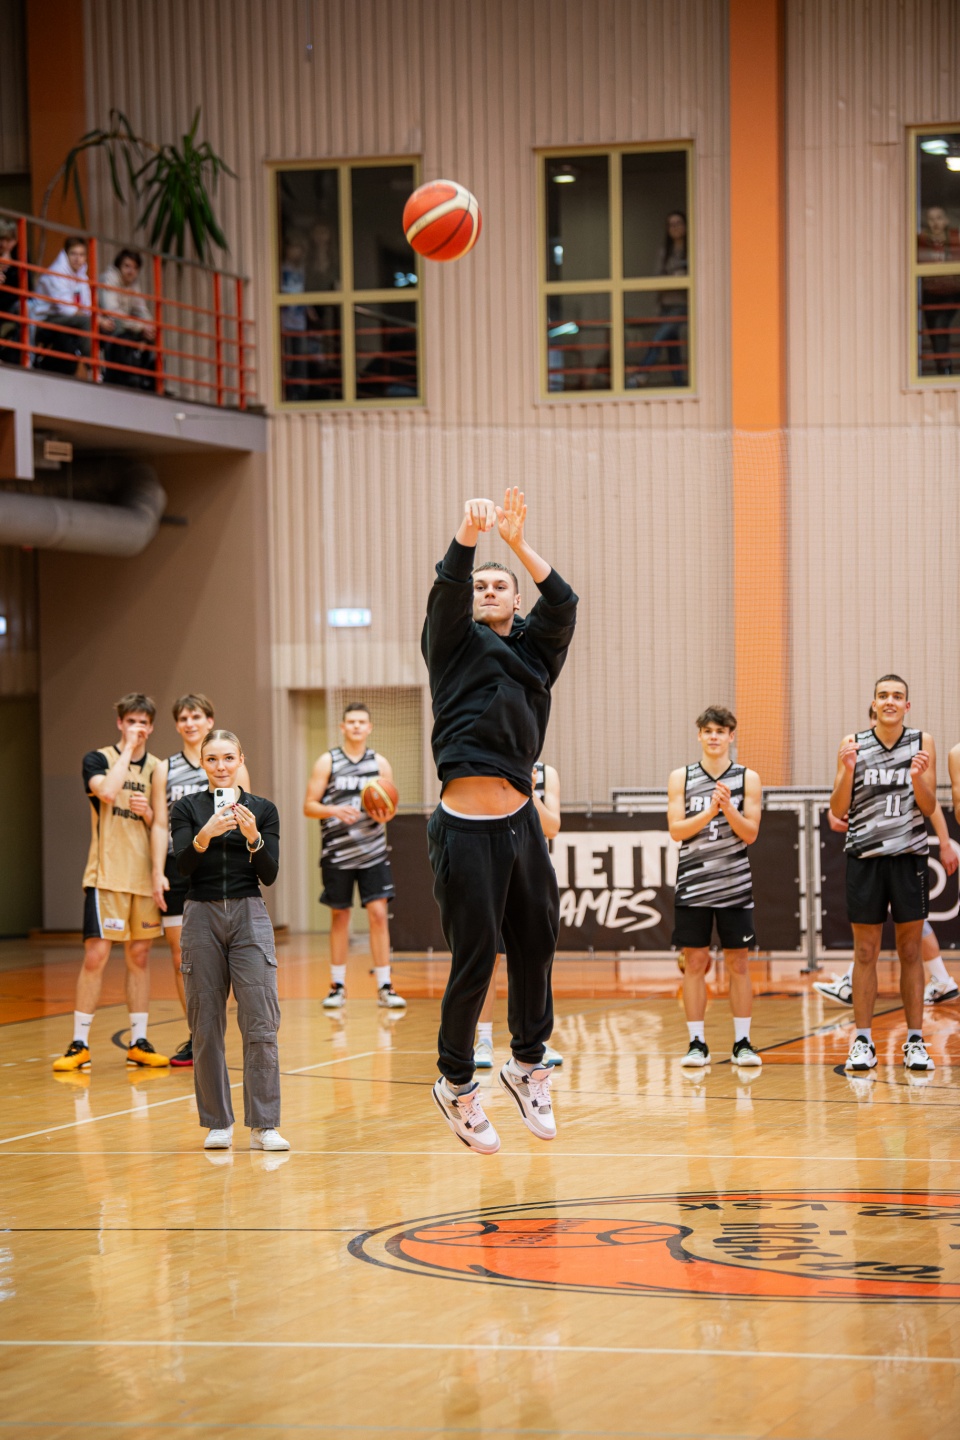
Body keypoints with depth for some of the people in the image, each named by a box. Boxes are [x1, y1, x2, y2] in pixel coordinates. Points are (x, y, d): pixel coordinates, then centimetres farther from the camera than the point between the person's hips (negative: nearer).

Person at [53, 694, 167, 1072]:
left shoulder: (157, 768, 12)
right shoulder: (98, 759, -2)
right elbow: (107, 791, -22)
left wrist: (148, 813, -6)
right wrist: (128, 748, -15)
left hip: (145, 877, 5)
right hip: (107, 874, -5)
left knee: (140, 956, 8)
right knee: (96, 955, -8)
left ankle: (139, 1043, 13)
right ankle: (79, 1044, -1)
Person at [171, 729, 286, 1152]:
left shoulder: (263, 809, 6)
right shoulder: (187, 808, 5)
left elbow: (269, 874, -2)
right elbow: (184, 865, -9)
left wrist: (253, 837, -19)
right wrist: (205, 836, -28)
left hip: (249, 915, 0)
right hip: (202, 916, 0)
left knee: (261, 1022, -8)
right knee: (206, 1026, 2)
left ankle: (263, 1125, -6)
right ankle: (218, 1124, 11)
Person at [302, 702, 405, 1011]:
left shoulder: (380, 763, 5)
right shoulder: (328, 762, 0)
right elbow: (309, 806, -2)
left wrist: (384, 815, -13)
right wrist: (334, 811, -21)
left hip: (373, 852, 1)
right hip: (338, 852, -1)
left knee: (379, 914, -7)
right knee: (339, 916, 8)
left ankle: (384, 986, -3)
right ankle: (338, 986, 18)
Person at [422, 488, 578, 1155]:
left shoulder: (535, 649, 16)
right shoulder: (457, 643, 9)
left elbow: (563, 603, -2)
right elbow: (447, 590, -11)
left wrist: (517, 541, -11)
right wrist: (470, 534, -28)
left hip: (521, 822, 4)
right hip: (465, 827, -4)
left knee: (537, 945, 8)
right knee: (474, 960, 0)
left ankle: (528, 1062, 29)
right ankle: (456, 1083, 16)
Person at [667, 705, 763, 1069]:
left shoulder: (747, 778, 3)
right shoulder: (681, 778, 4)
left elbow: (750, 834, -2)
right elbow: (676, 830, -5)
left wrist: (729, 809, -19)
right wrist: (709, 811, -19)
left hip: (735, 885, 0)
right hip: (693, 885, 0)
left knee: (738, 961, 2)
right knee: (694, 961, 0)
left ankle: (742, 1042, 8)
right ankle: (696, 1043, 5)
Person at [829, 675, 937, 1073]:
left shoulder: (922, 744, 2)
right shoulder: (853, 745, 1)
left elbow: (929, 807, -1)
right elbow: (838, 810, 0)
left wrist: (918, 777, -20)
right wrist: (847, 770, -17)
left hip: (908, 856, 0)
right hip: (865, 857, 0)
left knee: (910, 950, 3)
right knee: (865, 951, 3)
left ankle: (915, 1041, 8)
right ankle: (863, 1042, 7)